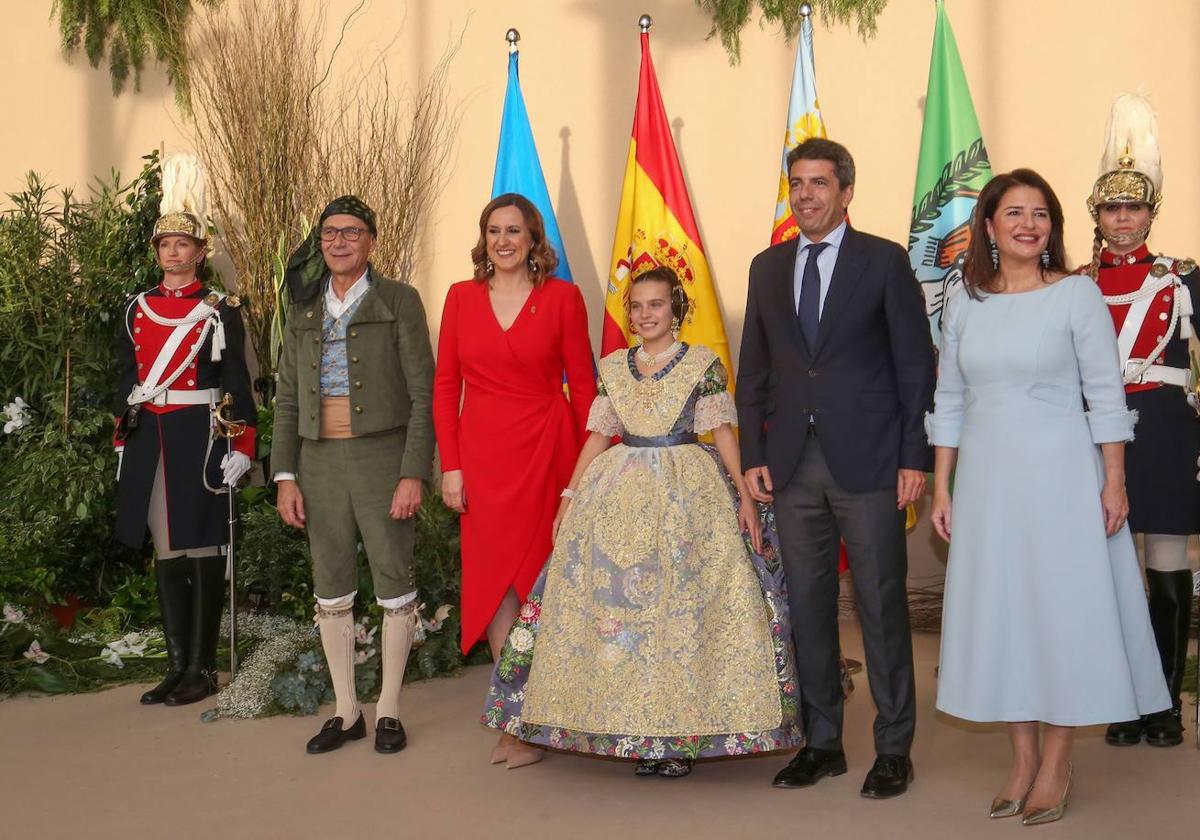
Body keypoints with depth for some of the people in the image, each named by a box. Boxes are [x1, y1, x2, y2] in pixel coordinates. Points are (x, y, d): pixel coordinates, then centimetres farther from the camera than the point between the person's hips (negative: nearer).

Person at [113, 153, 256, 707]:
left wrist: (241, 447, -11)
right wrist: (123, 440, 12)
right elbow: (124, 381, 16)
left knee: (203, 550, 0)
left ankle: (203, 669, 9)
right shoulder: (136, 309, 11)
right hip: (149, 440, 5)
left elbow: (238, 384, -4)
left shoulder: (220, 310, -1)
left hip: (200, 438, -5)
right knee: (165, 552, 8)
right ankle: (177, 666, 17)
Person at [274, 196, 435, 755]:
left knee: (394, 583, 1)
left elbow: (422, 394, -5)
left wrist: (414, 473, -13)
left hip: (381, 456, -4)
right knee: (331, 588, 8)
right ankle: (346, 712, 20)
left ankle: (388, 710, 15)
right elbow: (287, 398, 13)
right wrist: (285, 475, 4)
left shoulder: (399, 301, -1)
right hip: (320, 461, 4)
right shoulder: (304, 310, 12)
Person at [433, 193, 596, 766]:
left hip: (547, 452, -2)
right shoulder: (462, 297, 7)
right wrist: (450, 465, 0)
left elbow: (583, 384, 1)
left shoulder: (562, 297, 0)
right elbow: (445, 386, 7)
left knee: (538, 577, 2)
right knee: (495, 581, 4)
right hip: (482, 457, 2)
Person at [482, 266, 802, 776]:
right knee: (616, 600, 1)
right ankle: (635, 731, 11)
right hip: (619, 494, 4)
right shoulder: (612, 367, 11)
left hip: (688, 494, -3)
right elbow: (598, 434, 12)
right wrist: (570, 496, 6)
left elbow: (724, 432, 0)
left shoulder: (703, 364, 1)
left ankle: (683, 732, 6)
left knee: (684, 604, -5)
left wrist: (744, 494, -8)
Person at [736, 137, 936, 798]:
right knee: (806, 606, 9)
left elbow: (915, 365, -2)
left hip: (868, 461, -4)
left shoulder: (885, 262, 0)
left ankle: (893, 749, 16)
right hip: (792, 463, 4)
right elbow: (754, 370, 14)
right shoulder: (767, 268, 12)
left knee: (882, 605, 3)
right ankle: (821, 742, 22)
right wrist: (752, 455, 5)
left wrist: (914, 458, -7)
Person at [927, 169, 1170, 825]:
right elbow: (949, 401, 9)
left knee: (1064, 608, 2)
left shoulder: (1077, 294, -3)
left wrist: (1115, 481, -8)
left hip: (1060, 475, -3)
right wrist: (941, 488, 7)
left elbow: (1105, 394, -4)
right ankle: (1023, 757, 21)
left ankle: (1057, 763, 16)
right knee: (999, 610, 8)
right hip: (987, 477, 4)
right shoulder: (965, 302, 6)